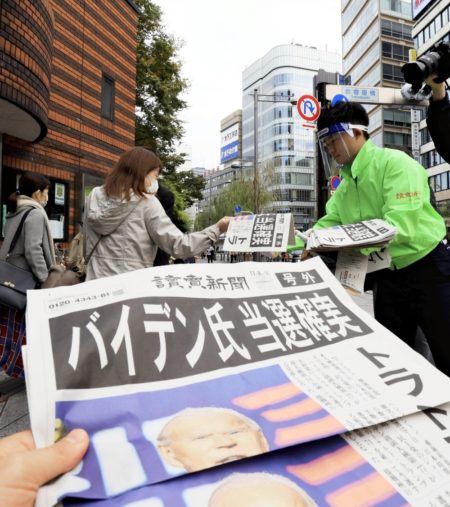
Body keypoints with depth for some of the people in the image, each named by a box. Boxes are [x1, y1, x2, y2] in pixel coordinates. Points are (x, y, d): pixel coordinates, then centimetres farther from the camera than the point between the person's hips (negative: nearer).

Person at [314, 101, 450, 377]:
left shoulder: (395, 163, -16)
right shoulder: (345, 186, 9)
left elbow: (401, 225, -26)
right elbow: (328, 223, 5)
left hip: (427, 269, -7)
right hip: (388, 276, 7)